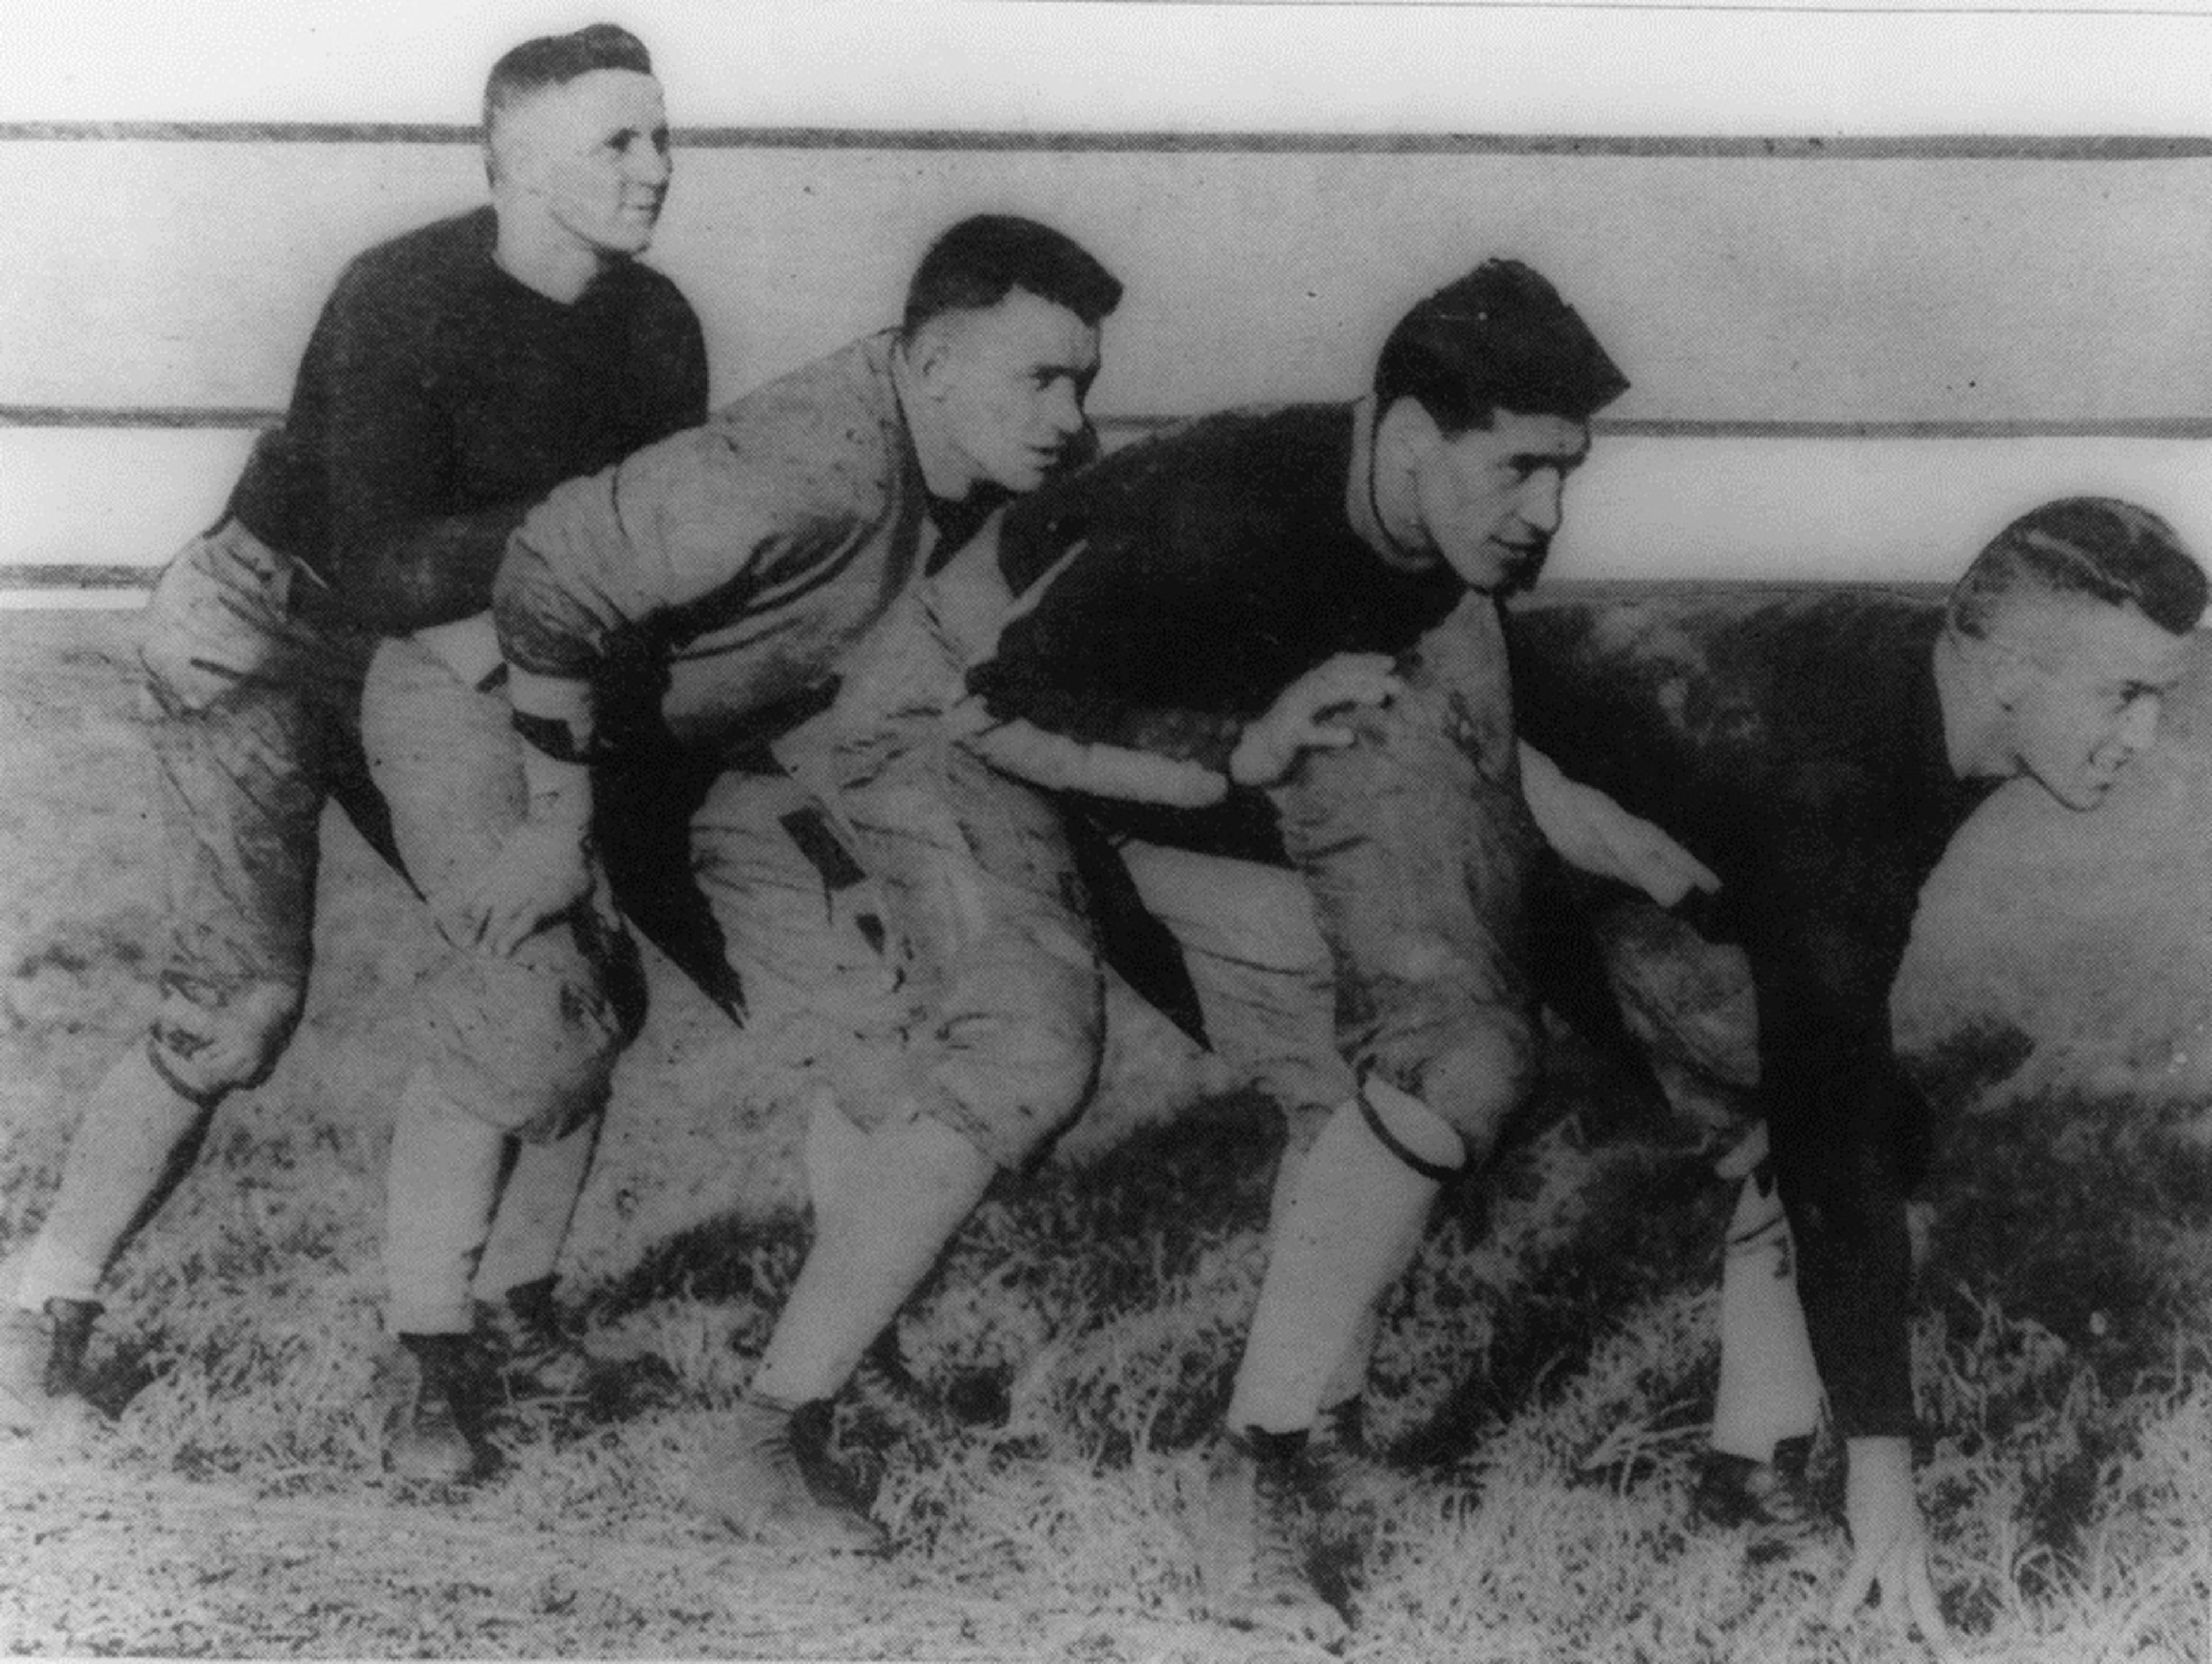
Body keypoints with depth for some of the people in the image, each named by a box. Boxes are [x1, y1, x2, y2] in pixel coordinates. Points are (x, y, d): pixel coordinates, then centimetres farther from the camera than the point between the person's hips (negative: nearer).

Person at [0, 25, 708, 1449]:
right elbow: (377, 572, -30)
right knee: (241, 1005, -15)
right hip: (268, 630, -5)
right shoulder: (406, 301, -24)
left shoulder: (658, 327, -8)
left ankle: (520, 1306, 10)